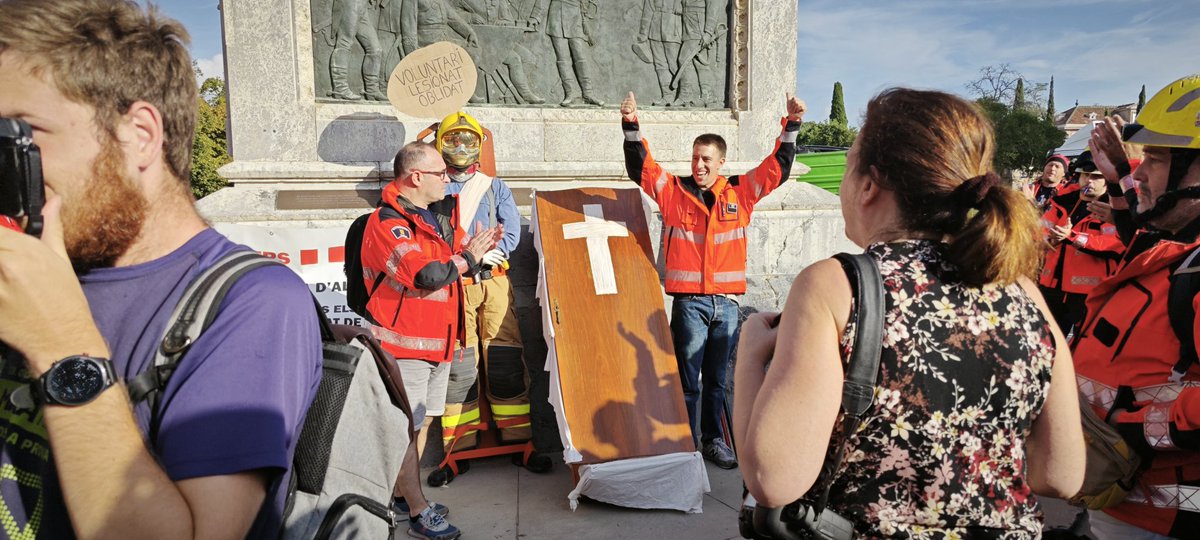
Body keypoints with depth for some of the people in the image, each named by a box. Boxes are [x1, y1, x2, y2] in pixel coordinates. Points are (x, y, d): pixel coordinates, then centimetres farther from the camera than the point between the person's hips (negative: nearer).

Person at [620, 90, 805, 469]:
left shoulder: (740, 193, 7)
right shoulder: (674, 191, 2)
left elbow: (778, 168, 8)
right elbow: (640, 168, -3)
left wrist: (791, 126, 1)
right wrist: (631, 127, -14)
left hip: (727, 303, 3)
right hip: (689, 302, -2)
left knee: (717, 379, 14)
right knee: (687, 378, 2)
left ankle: (713, 440, 28)